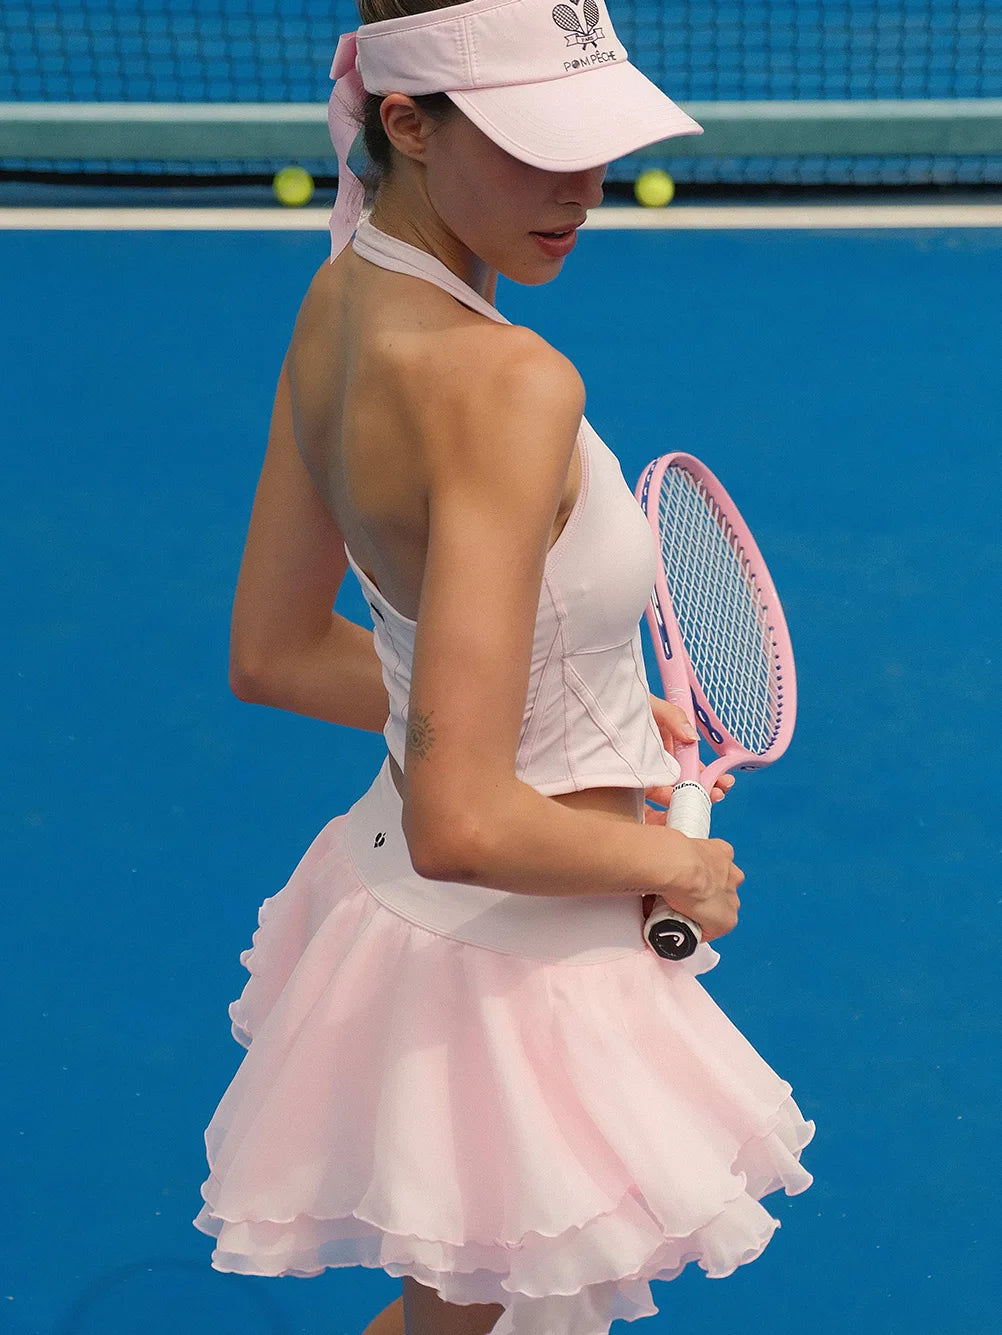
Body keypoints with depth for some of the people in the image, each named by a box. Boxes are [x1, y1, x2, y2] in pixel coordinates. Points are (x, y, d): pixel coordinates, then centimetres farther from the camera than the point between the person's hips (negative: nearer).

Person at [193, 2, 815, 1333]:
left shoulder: (344, 296, -3)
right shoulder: (508, 385, -31)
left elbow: (276, 653, 5)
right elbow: (463, 827, -33)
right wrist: (675, 861, -14)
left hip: (394, 903, 8)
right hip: (508, 967, -8)